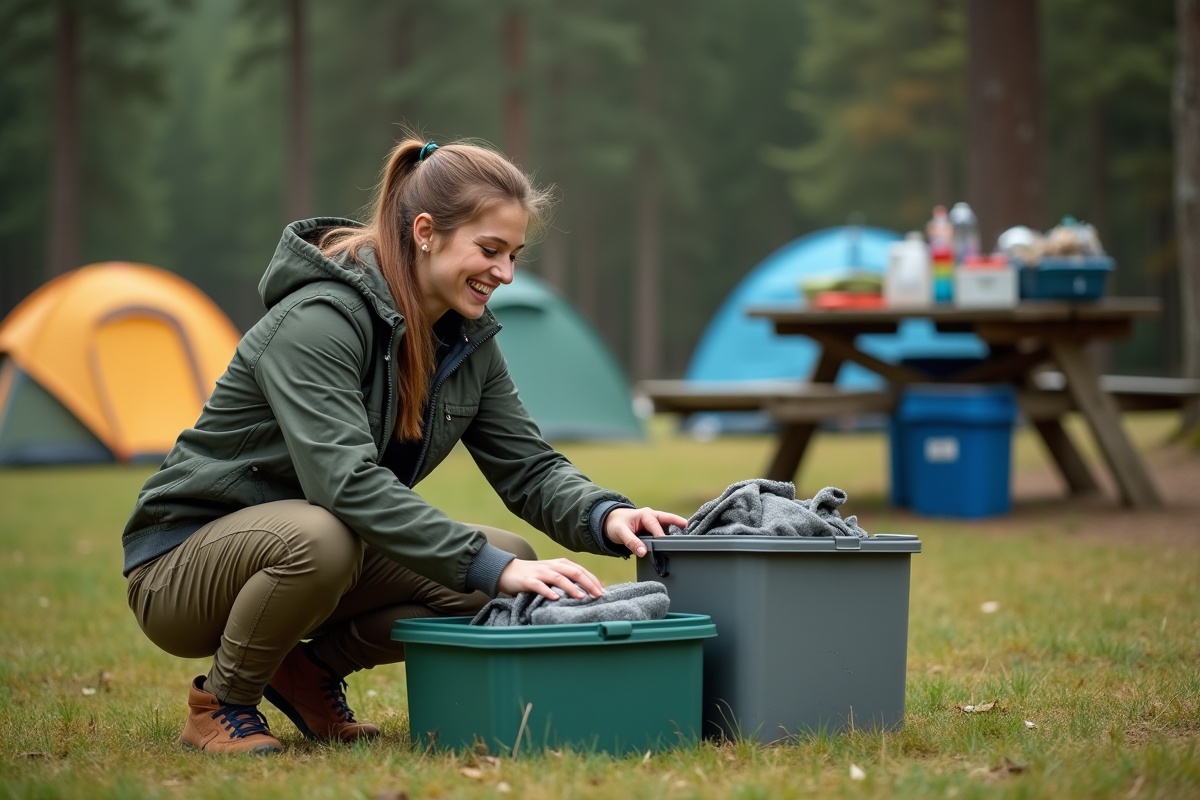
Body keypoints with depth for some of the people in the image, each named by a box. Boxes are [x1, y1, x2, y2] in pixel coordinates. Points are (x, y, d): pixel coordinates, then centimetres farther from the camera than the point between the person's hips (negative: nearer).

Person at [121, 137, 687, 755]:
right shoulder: (317, 321, -26)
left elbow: (528, 467, 1)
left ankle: (313, 669, 6)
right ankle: (221, 703, -12)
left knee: (506, 559, -11)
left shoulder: (468, 339, 0)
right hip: (182, 565, -7)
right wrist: (491, 567, -42)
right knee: (319, 537, -40)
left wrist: (605, 517, -22)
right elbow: (348, 481, -37)